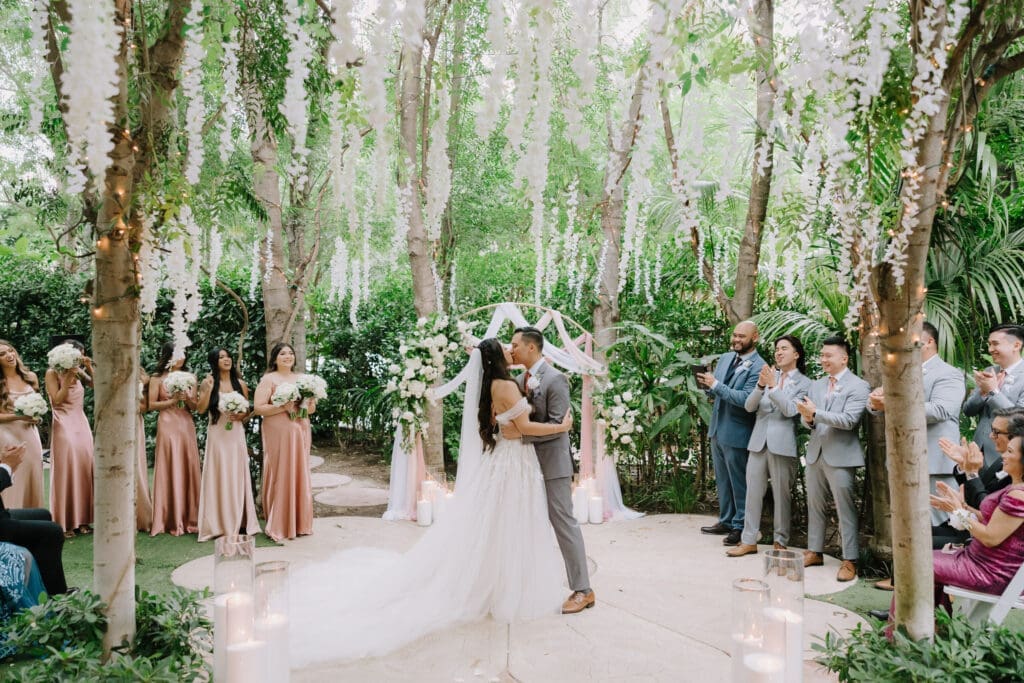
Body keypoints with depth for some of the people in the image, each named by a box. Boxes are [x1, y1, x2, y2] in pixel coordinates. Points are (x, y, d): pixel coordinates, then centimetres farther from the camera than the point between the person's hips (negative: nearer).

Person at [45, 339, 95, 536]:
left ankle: (81, 519, 11)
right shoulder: (52, 373, -3)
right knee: (65, 472, -4)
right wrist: (67, 378, -15)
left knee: (84, 471, 4)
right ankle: (64, 523, 3)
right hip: (64, 427, -5)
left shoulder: (78, 372, 12)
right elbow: (56, 400, -12)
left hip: (82, 425, 5)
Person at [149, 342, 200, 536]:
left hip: (186, 426, 3)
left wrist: (188, 399, -8)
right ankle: (171, 520, 4)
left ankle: (188, 518, 9)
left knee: (188, 470, 2)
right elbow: (152, 405, 0)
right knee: (169, 471, -3)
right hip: (167, 426, -3)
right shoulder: (157, 378, 5)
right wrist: (172, 401, -10)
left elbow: (194, 406, 11)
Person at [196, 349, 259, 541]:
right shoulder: (208, 382, 3)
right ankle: (219, 523, 5)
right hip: (217, 434, -2)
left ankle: (239, 521, 9)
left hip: (236, 434, 2)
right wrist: (209, 388, -14)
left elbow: (248, 410, 12)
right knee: (218, 476, -1)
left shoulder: (240, 383, 9)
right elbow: (201, 409, -5)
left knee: (237, 476, 3)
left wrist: (241, 416, -8)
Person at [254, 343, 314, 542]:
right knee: (279, 476, -4)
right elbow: (258, 408, -8)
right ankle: (277, 525, 5)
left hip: (300, 433, 5)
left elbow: (312, 407, 18)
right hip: (278, 434, -5)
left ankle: (298, 523, 16)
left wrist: (309, 405, -5)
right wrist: (283, 407, -18)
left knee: (300, 475, 6)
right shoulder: (268, 379, 0)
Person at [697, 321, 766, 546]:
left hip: (736, 433, -8)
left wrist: (716, 385, -26)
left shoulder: (758, 367, -15)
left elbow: (746, 399, -25)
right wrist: (706, 385, -8)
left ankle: (740, 527, 18)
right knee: (722, 480, 19)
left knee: (739, 483, 5)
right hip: (717, 429, 8)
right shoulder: (725, 358, 9)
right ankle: (726, 521, 32)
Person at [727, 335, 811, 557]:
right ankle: (749, 540, 11)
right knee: (753, 491, 4)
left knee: (781, 494, 4)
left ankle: (780, 541, 17)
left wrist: (773, 386, -20)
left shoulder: (804, 383, 0)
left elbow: (791, 410, -12)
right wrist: (760, 386, -16)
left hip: (782, 445, -3)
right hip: (758, 442, 4)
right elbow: (749, 406, 2)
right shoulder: (769, 376, 10)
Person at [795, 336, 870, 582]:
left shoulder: (858, 386, -8)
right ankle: (815, 552, 25)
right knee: (815, 505, 14)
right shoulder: (816, 385, 12)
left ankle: (850, 561, 7)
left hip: (840, 456, -6)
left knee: (845, 508, -1)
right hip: (815, 453, 7)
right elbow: (807, 416, 11)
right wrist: (808, 419, -13)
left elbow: (849, 420, -19)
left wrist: (815, 412, -23)